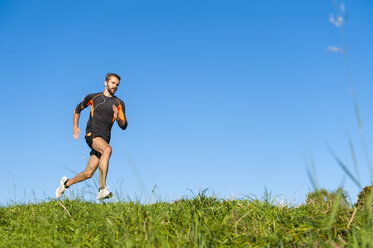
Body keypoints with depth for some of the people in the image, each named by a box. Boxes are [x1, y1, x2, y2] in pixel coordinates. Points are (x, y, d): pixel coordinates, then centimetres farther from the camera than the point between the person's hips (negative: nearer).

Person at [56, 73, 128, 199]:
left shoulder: (119, 103, 8)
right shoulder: (93, 97, 6)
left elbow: (124, 126, 4)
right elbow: (78, 109, 21)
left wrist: (117, 118, -17)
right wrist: (75, 127, 14)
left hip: (105, 139, 3)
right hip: (92, 133, -3)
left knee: (88, 174, 3)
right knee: (107, 149, -35)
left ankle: (66, 183, 33)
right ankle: (102, 189, -38)